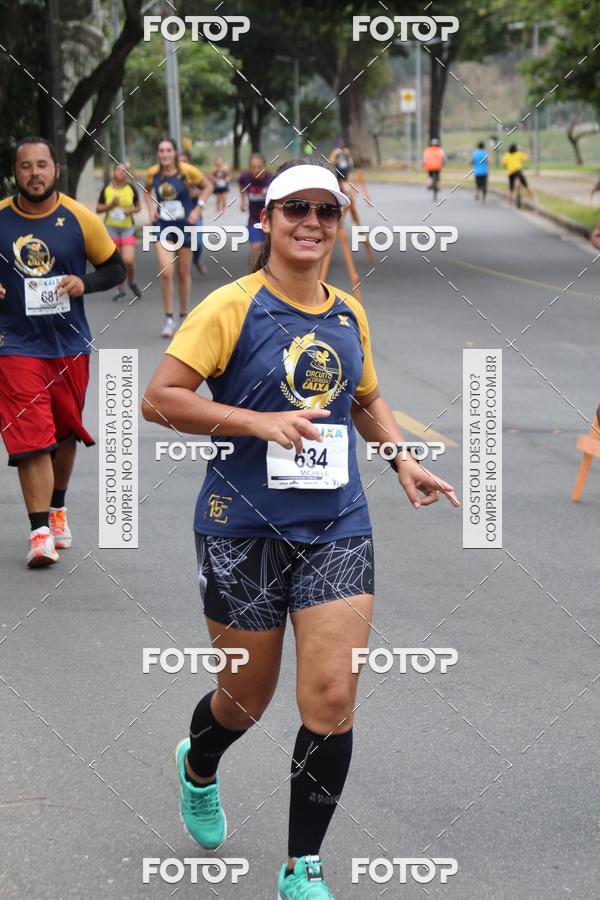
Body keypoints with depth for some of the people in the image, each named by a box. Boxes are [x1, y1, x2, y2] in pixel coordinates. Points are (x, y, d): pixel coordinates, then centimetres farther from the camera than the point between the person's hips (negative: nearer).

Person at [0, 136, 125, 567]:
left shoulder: (79, 218, -4)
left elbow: (116, 268, 5)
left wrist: (84, 283, -14)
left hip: (70, 345, 2)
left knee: (65, 433, 16)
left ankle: (57, 507, 39)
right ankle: (41, 532, -11)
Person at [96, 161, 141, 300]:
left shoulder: (131, 188, 1)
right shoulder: (106, 189, 1)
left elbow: (138, 207, 11)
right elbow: (98, 209, 4)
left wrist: (131, 210, -10)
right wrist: (110, 205, -12)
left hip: (128, 227, -1)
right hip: (111, 227, 1)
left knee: (128, 260, -13)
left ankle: (131, 282, 16)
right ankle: (120, 290, 17)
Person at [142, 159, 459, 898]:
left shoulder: (349, 315, 8)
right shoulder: (232, 306, -9)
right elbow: (158, 399, -14)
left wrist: (403, 460, 9)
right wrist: (261, 422, -22)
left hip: (336, 528, 4)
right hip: (244, 529, -3)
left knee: (332, 699, -7)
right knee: (247, 699, 10)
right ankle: (197, 769, 48)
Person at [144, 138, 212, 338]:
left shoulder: (187, 170, -10)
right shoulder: (153, 173, -2)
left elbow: (208, 186, 4)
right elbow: (147, 191, 19)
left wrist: (198, 209, -6)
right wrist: (151, 209, 2)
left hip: (185, 225, -1)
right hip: (163, 227, 1)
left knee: (184, 274, 10)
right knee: (165, 272, -15)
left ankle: (184, 316, 27)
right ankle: (168, 319, -5)